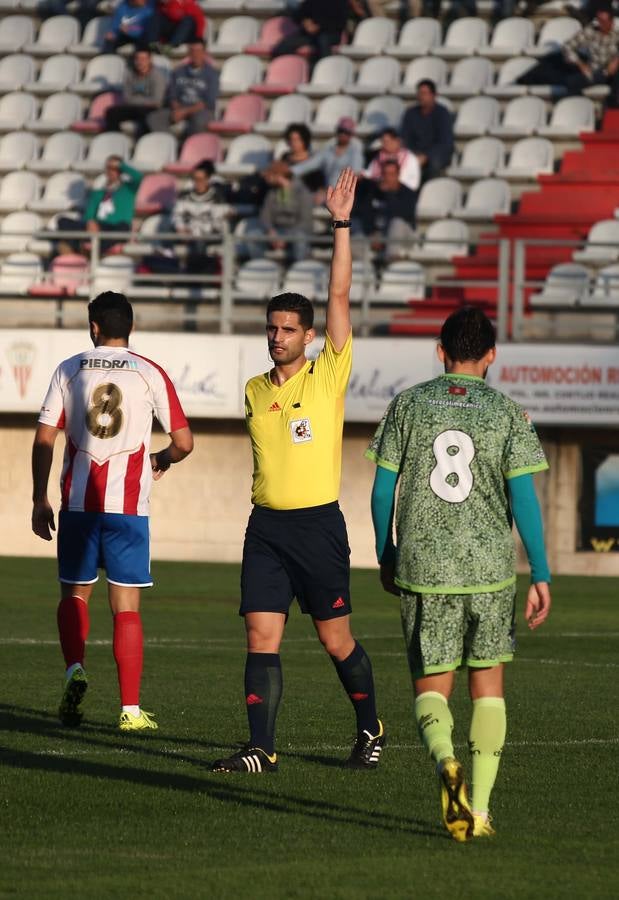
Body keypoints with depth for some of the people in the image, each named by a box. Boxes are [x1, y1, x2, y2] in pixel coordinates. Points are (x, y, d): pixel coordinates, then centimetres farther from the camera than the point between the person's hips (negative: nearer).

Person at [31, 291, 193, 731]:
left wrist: (40, 500, 9)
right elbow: (184, 442, 2)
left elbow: (44, 439, 3)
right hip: (128, 505, -1)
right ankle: (131, 709, 1)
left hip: (77, 501, 1)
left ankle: (75, 669, -7)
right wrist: (162, 461, 24)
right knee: (126, 606, 2)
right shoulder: (149, 373, 2)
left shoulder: (69, 370, 5)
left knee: (74, 593, 18)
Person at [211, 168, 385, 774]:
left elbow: (339, 297, -9)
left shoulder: (329, 376, -2)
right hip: (266, 525, 4)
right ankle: (261, 749, -5)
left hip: (318, 523, -4)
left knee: (336, 640, 3)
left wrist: (341, 224, -13)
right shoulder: (254, 390, 11)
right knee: (261, 638, -5)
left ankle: (369, 729, 23)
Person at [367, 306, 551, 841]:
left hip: (422, 569, 0)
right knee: (488, 684, 13)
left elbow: (382, 489, 5)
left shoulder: (408, 407, 3)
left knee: (431, 686, 7)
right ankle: (480, 808, 7)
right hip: (490, 568, 0)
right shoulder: (508, 415, 0)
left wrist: (386, 557, 18)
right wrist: (541, 576, 0)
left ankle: (445, 761, -25)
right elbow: (524, 497, -5)